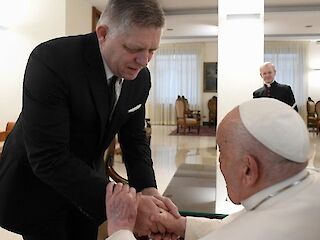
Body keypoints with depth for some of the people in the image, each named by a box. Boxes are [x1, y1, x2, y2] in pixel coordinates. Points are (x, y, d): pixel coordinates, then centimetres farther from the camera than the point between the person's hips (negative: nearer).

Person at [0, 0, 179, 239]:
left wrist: (148, 190, -19)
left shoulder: (140, 77, -10)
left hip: (87, 182, 5)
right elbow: (47, 157, -34)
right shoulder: (52, 60, -30)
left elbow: (134, 139, -2)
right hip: (37, 184, -5)